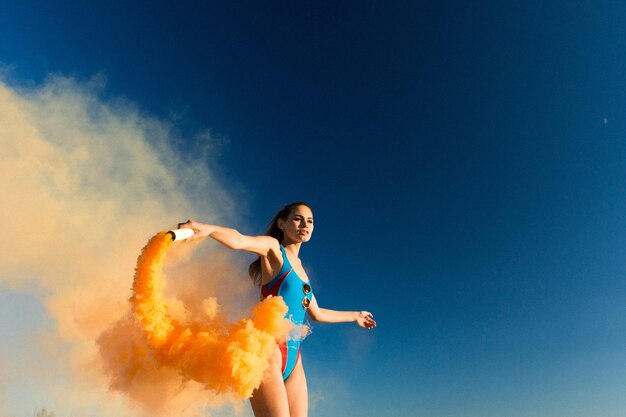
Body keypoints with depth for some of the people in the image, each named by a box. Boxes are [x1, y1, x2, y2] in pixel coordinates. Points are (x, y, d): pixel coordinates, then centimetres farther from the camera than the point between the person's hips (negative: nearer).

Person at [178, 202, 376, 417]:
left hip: (293, 358, 8)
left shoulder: (299, 267, 22)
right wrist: (208, 228, -42)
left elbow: (317, 314, 31)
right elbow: (239, 240, -21)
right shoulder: (273, 249, 2)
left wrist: (355, 315, 44)